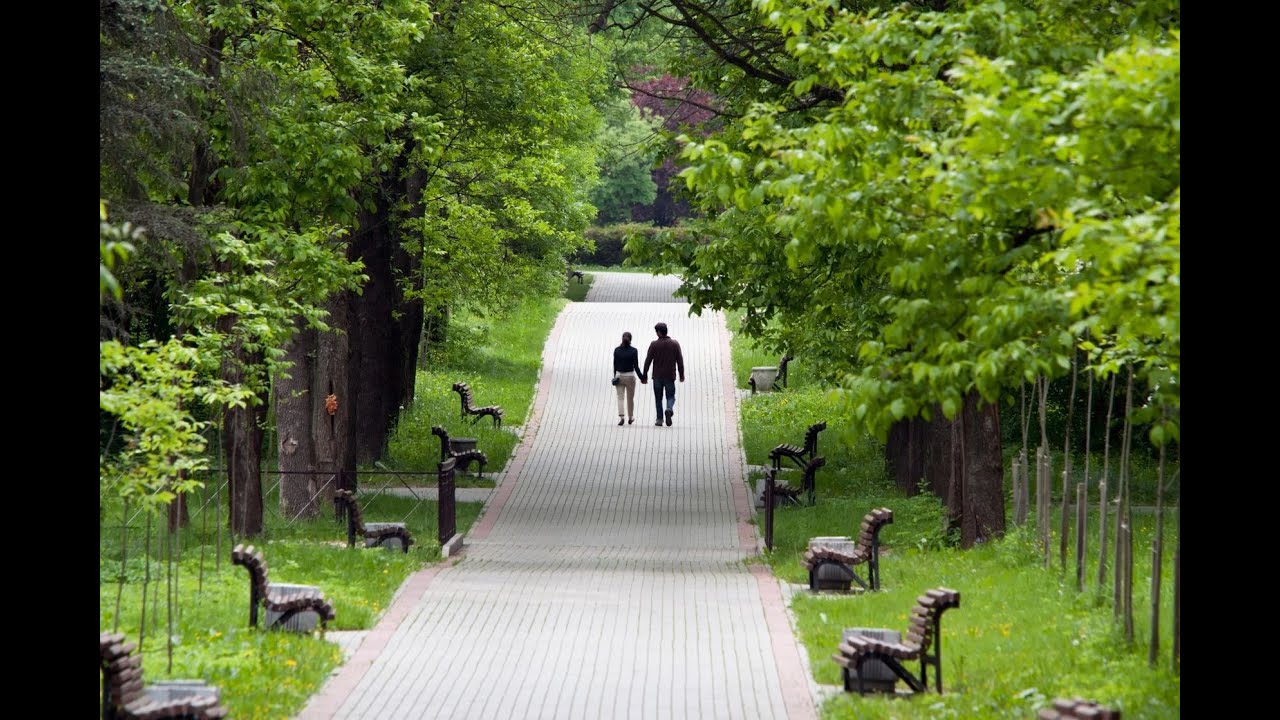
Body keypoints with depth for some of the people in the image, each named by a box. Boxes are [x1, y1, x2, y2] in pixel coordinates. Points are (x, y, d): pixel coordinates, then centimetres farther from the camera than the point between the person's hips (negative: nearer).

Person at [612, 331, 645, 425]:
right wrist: (642, 377, -2)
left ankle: (620, 416, -17)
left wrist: (615, 376, 15)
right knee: (630, 398, 12)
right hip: (630, 376, -1)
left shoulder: (617, 350, -3)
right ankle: (630, 417, 24)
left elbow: (615, 365, 3)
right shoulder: (633, 351, -10)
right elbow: (636, 366, -10)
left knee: (620, 397, 1)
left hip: (619, 376, 1)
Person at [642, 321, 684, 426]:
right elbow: (680, 361, 1)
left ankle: (659, 419, 7)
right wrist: (681, 375, 9)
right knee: (670, 396, 8)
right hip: (670, 376, 0)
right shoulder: (675, 344, 0)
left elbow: (648, 361, -4)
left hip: (657, 376, 0)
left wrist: (644, 376, 3)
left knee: (658, 398, 10)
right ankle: (669, 409, -23)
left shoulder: (654, 344, -5)